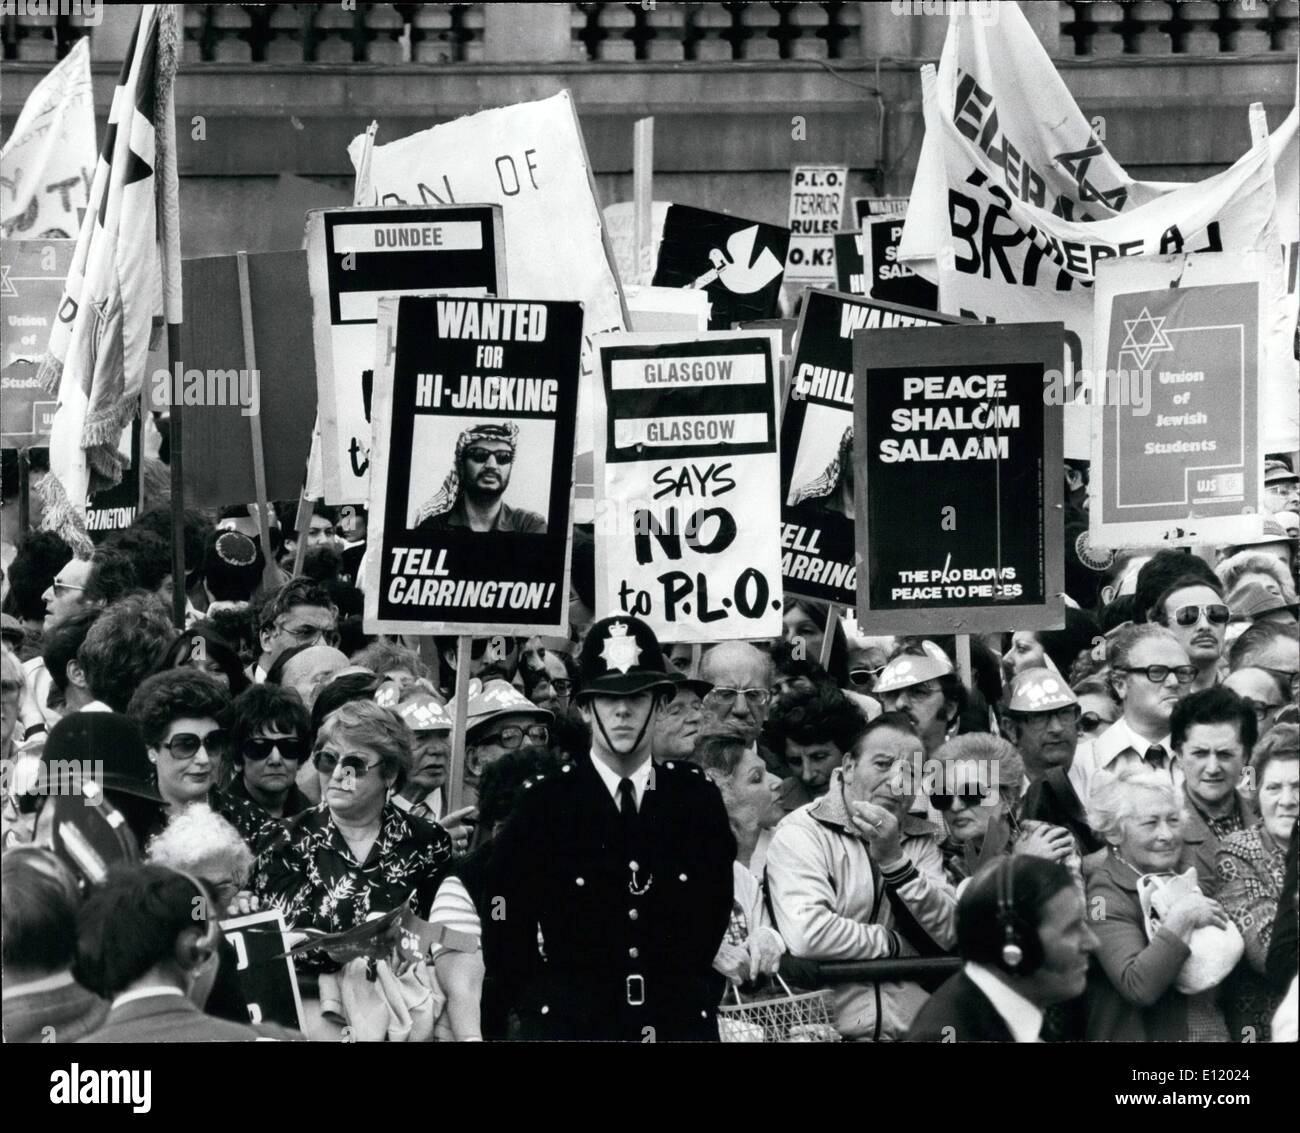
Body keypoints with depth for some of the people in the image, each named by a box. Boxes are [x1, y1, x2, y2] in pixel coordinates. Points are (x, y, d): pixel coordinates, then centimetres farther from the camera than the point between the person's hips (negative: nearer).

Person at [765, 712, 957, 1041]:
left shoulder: (921, 838, 16)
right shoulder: (801, 832, -2)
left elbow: (949, 934, 3)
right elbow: (807, 935, -17)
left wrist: (894, 860, -8)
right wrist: (893, 943, -3)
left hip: (911, 1031, 4)